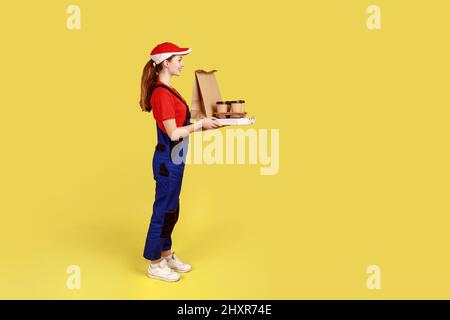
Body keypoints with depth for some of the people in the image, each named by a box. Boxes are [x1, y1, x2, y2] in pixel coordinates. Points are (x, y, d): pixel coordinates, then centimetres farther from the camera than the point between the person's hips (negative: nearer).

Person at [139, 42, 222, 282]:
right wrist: (200, 124, -11)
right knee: (164, 210, 2)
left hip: (174, 159, 9)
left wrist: (202, 124, 6)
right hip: (168, 160, -9)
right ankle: (154, 265, 17)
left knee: (170, 210, 19)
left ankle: (166, 255, 34)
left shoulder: (167, 90, 11)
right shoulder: (161, 93, -19)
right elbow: (173, 133, -21)